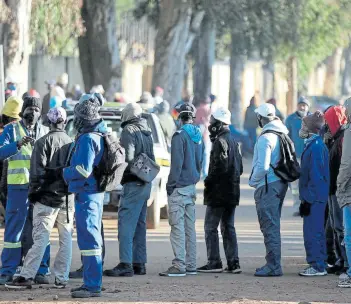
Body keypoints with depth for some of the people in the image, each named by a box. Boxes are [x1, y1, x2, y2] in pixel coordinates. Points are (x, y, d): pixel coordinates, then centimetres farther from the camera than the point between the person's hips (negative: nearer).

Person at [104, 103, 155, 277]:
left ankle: (125, 264, -18)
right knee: (139, 224, 15)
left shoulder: (129, 131, -11)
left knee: (126, 223, -11)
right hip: (146, 183, 9)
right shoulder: (147, 133, 16)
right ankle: (139, 263, 18)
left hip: (133, 184, -9)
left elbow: (127, 158, -19)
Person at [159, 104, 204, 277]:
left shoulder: (180, 135, -12)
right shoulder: (198, 136, 13)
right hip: (192, 187, 8)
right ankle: (190, 265, 14)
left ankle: (179, 266, -13)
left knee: (178, 226, -8)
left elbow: (177, 163, -16)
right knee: (189, 226, 12)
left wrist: (171, 185, -11)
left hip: (179, 187, -8)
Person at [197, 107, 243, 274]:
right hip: (232, 192, 9)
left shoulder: (220, 141, -14)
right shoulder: (233, 141, 15)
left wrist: (208, 181, -10)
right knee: (228, 227, 11)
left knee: (210, 227, -3)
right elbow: (239, 167, 20)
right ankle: (233, 263, 8)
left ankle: (214, 263, -5)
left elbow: (219, 167, -22)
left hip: (219, 191, -9)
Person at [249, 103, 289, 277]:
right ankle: (274, 264, 20)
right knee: (273, 226, 16)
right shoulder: (282, 135, 11)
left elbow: (263, 167, -23)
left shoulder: (265, 138, -16)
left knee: (269, 227, -6)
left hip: (267, 186, -9)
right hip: (281, 184, 9)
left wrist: (253, 181, -5)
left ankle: (273, 266, -7)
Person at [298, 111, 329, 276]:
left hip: (314, 197, -10)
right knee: (314, 231, 14)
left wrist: (307, 200, -19)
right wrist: (306, 198, 21)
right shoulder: (313, 145, 12)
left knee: (313, 231, -7)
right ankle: (318, 265, 20)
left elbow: (316, 176, -20)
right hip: (314, 197, 10)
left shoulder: (316, 147, -17)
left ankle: (317, 266, -4)